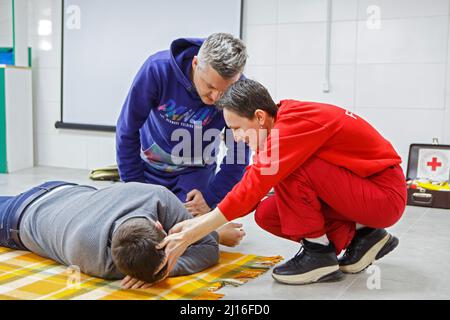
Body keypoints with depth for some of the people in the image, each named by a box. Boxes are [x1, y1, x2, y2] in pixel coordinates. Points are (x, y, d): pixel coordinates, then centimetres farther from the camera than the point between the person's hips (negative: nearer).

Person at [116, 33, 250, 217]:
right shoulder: (158, 68, -29)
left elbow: (238, 154, -13)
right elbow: (127, 131, -17)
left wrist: (211, 197, -16)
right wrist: (133, 185, -13)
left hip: (196, 173, 0)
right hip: (149, 167, 0)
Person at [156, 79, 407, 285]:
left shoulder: (297, 123, -26)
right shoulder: (279, 125, 1)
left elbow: (255, 185, -32)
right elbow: (254, 183, 1)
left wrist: (189, 236, -29)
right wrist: (198, 222, -8)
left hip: (385, 193, -9)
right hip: (359, 187, 9)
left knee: (289, 168, -26)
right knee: (267, 215, -2)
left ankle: (319, 253, -10)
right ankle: (361, 235, 6)